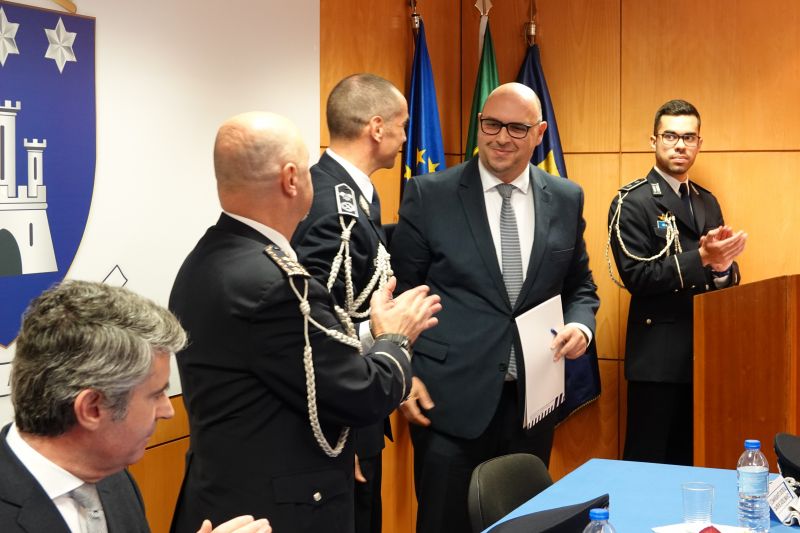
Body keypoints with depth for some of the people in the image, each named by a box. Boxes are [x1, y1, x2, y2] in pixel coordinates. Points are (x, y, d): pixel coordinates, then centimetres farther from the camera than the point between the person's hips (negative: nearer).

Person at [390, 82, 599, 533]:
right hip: (449, 398, -3)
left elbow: (580, 285, 16)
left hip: (532, 398, 3)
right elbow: (400, 290, 0)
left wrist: (581, 325, -5)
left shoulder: (566, 199, 6)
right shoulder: (429, 195, -3)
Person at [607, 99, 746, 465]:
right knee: (647, 462, 1)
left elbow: (728, 278, 13)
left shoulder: (708, 202, 14)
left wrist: (722, 267, -11)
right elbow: (637, 277, -15)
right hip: (659, 355, -6)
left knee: (690, 460, 13)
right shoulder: (632, 202, -7)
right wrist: (700, 259, -24)